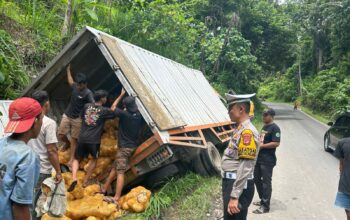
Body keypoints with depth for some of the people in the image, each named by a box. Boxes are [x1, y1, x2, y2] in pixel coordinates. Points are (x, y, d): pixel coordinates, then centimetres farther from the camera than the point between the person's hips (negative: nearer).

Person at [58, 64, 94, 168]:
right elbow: (70, 81, 27)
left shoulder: (88, 93, -18)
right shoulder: (75, 87, 2)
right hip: (67, 115, 6)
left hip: (77, 119, -6)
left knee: (74, 139, 1)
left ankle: (72, 159, 10)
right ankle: (67, 143, 39)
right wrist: (68, 70, 38)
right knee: (61, 135, 6)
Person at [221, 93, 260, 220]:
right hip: (230, 182, 9)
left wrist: (234, 197, -25)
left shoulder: (247, 131, -20)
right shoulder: (240, 129, 11)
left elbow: (245, 167, -24)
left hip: (239, 185, -9)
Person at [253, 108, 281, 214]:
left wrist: (261, 146, -19)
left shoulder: (274, 128, -14)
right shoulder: (264, 127, 14)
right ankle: (263, 200, 33)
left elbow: (276, 143, -22)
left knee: (266, 182, -2)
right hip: (259, 158, 10)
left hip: (268, 160, -10)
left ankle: (265, 206, 8)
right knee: (257, 179, 17)